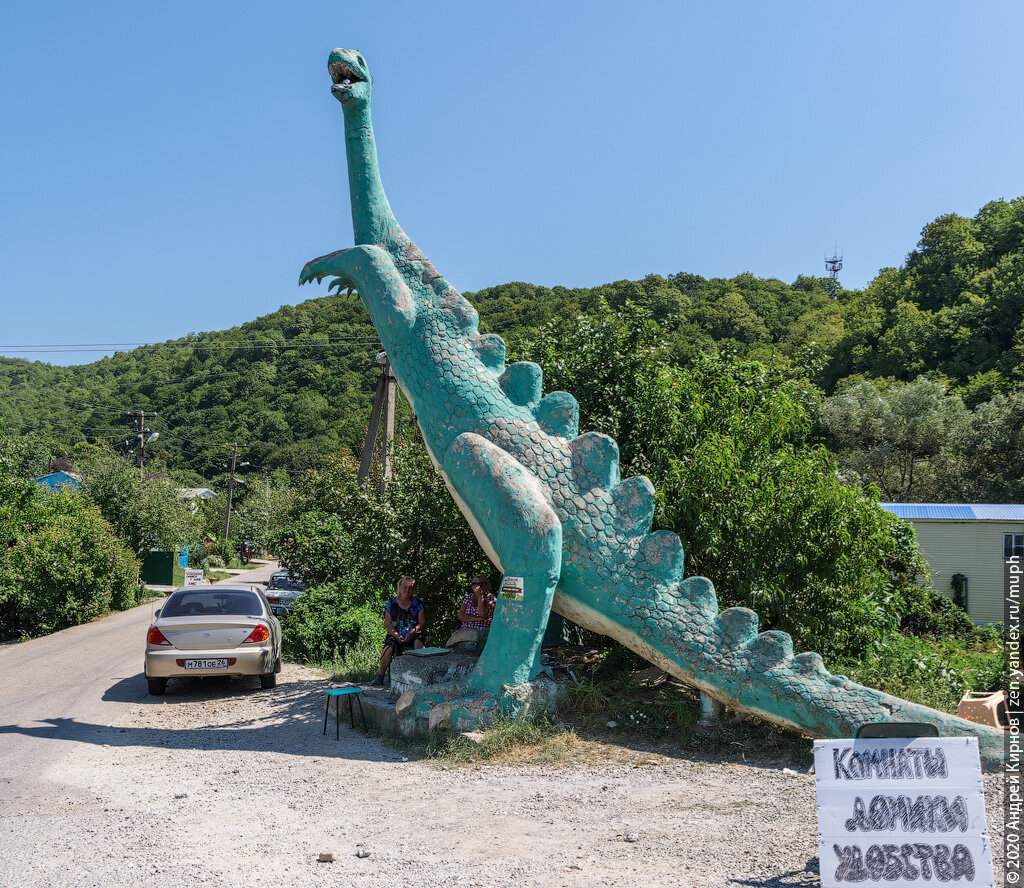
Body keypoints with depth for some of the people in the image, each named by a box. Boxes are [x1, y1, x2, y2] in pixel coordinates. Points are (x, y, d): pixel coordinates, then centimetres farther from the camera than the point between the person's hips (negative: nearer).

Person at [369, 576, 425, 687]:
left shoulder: (417, 603, 11)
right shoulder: (392, 603, 10)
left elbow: (422, 622, 4)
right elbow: (387, 623, 5)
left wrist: (412, 632, -15)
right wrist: (396, 635, -13)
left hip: (413, 635, 0)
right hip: (395, 635, 0)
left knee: (418, 642, -37)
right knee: (389, 648, -32)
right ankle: (380, 676, -19)